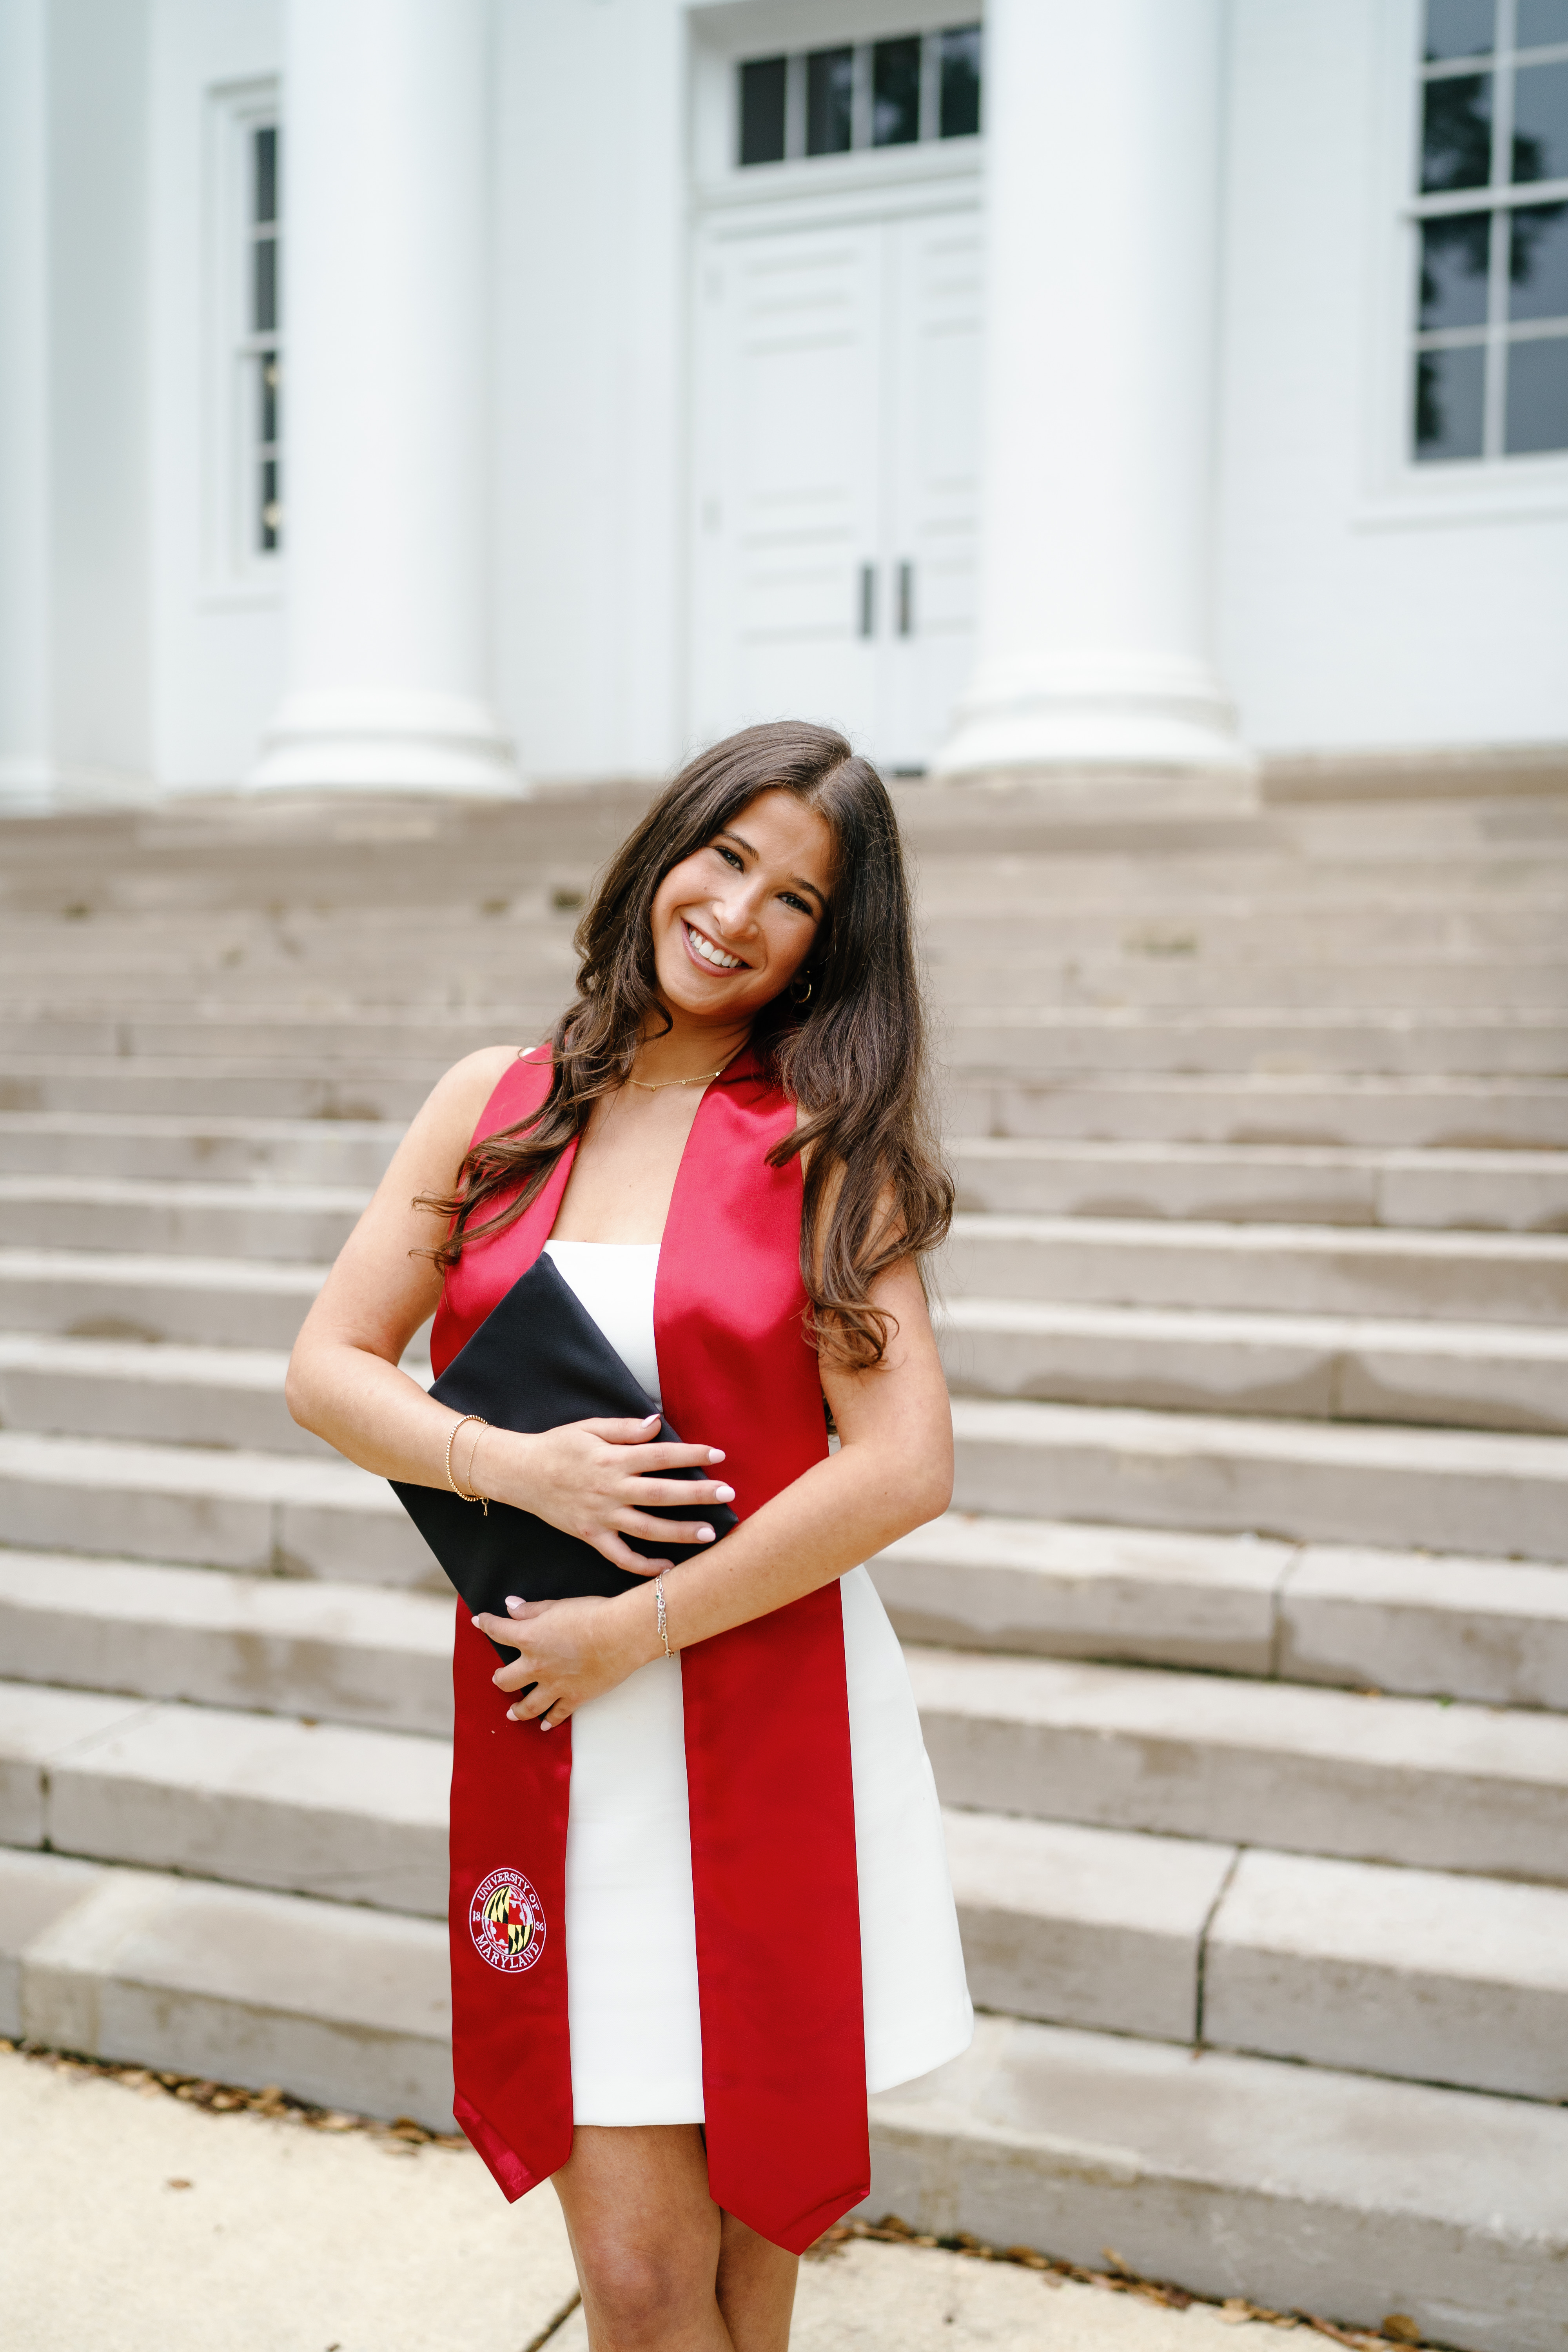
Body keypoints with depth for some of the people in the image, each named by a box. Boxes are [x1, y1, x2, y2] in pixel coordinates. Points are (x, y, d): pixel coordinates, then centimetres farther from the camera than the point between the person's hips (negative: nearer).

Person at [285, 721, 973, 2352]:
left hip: (772, 1726, -1)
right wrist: (513, 1465, -12)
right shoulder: (496, 1105, 4)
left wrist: (633, 1629, -11)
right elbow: (327, 1370, 6)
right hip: (549, 1737, 2)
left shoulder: (824, 1144, -4)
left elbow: (905, 1468, -12)